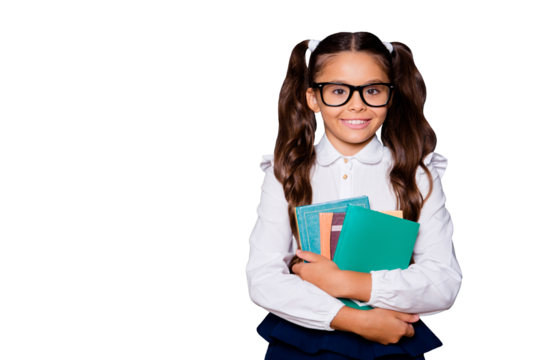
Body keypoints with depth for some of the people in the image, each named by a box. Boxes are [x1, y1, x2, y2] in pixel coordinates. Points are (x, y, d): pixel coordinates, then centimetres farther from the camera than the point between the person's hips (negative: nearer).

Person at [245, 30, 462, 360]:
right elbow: (262, 280, -5)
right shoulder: (285, 172, 5)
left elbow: (445, 284, -4)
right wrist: (355, 320, -14)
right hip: (302, 333, 1)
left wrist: (345, 283, -13)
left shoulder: (417, 172, 5)